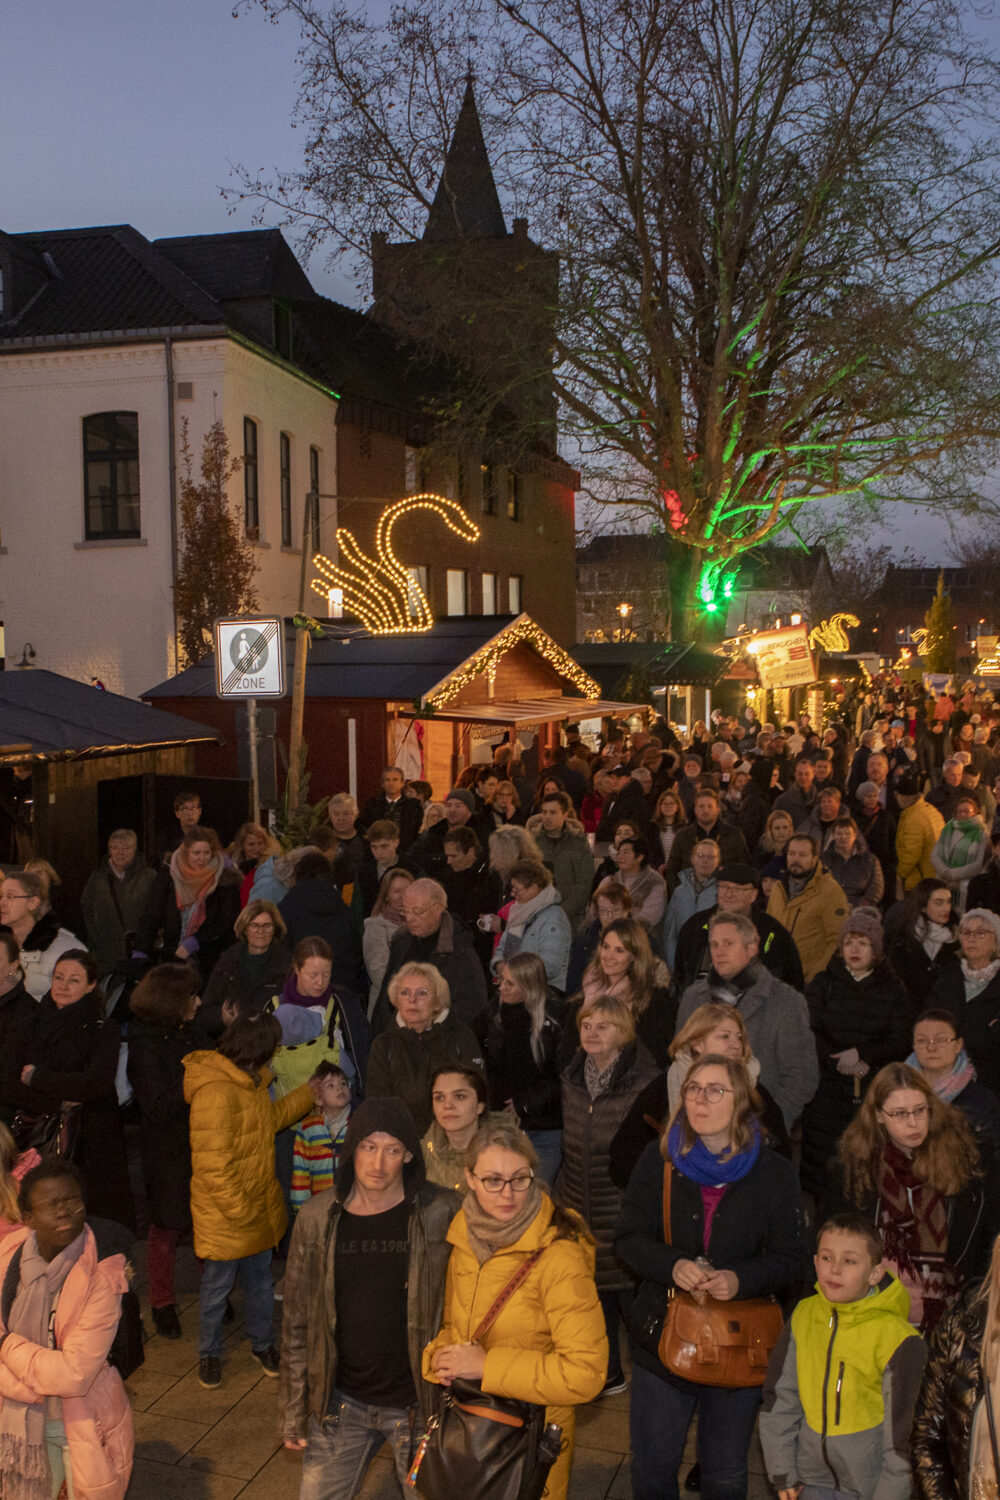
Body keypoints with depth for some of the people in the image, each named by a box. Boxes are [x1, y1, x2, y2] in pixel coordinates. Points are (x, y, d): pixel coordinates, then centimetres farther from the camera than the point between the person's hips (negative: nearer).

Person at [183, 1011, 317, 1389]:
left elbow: (271, 1117, 23)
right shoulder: (214, 1093, -29)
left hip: (257, 1208, 8)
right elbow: (212, 1165, -27)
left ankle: (262, 1344, 39)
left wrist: (309, 1094, 22)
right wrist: (238, 1210, -21)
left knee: (260, 1280, 21)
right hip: (224, 1216, -8)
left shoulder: (251, 1081, 4)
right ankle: (209, 1354, 31)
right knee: (217, 1287, 11)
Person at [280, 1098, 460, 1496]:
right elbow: (297, 1321, 2)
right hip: (342, 1403, 2)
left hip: (420, 1404, -2)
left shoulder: (441, 1214, -13)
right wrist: (293, 1412, 4)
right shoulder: (317, 1219, -7)